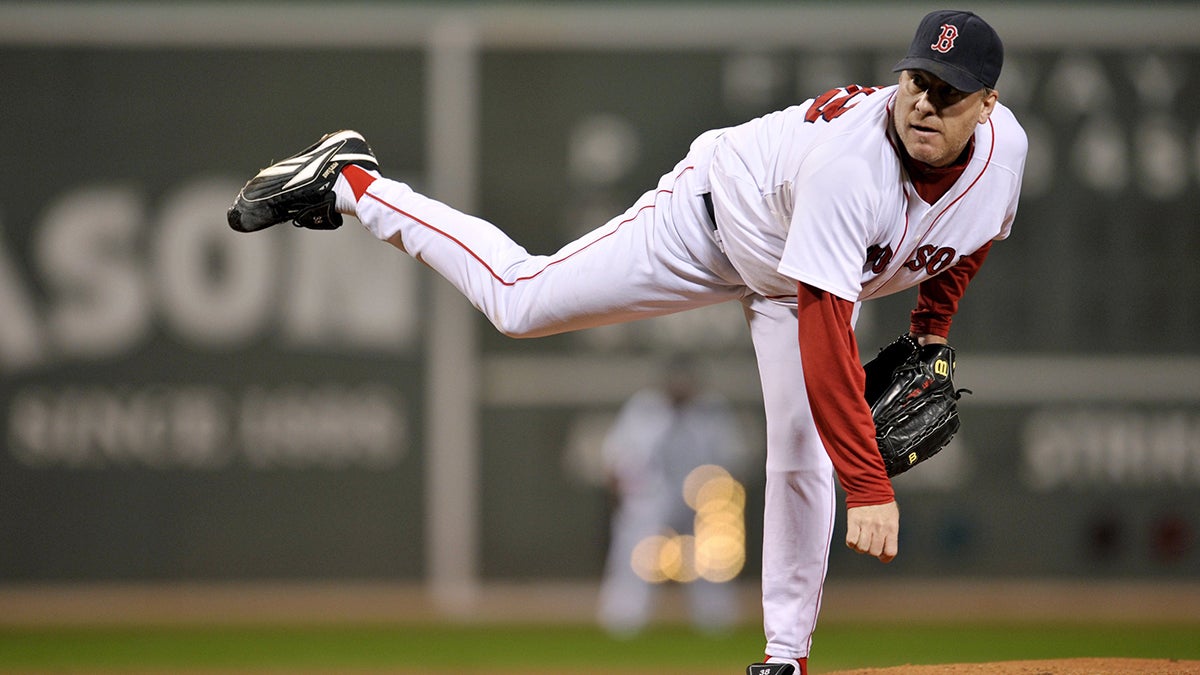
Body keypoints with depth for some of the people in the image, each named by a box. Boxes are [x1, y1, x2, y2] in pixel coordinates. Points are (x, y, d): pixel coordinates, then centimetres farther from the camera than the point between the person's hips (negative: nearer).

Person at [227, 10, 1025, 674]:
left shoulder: (1004, 149, -26)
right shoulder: (848, 164, -45)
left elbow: (963, 247, 2)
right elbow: (824, 334, -48)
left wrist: (929, 343, -8)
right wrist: (870, 486, -51)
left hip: (798, 276, 5)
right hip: (715, 217, -5)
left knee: (805, 456, -4)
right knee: (518, 297, -4)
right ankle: (352, 183, 13)